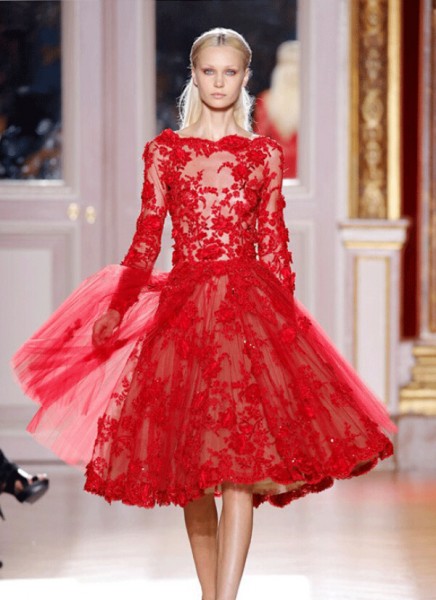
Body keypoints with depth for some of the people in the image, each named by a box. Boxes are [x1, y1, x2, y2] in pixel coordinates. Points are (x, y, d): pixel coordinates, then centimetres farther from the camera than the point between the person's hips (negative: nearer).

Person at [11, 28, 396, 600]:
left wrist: (286, 320, 1)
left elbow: (275, 246, 8)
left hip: (249, 306, -1)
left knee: (240, 464, -13)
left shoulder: (264, 155, 9)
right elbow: (146, 241, 8)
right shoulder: (163, 151, 9)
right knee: (190, 466, 4)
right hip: (182, 307, 1)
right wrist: (116, 309, 0)